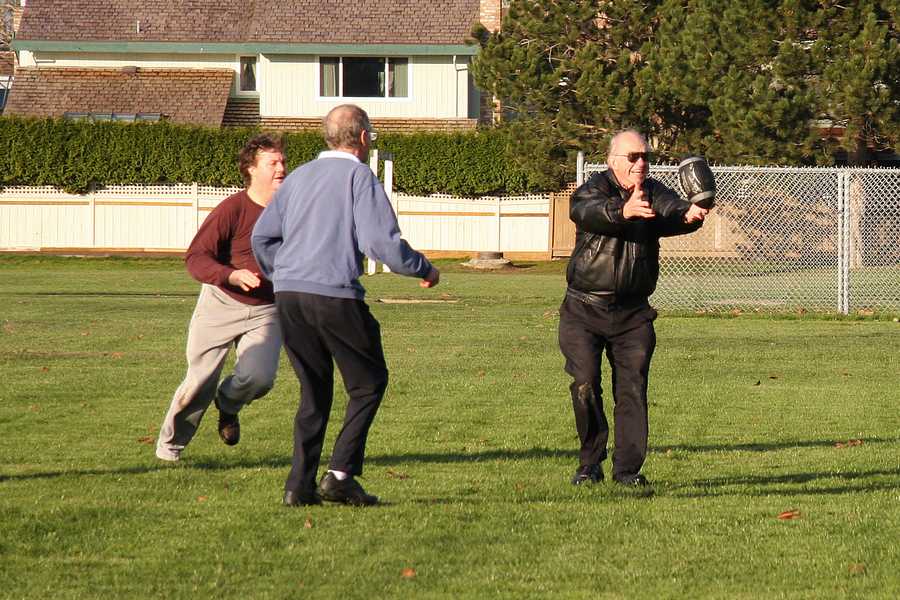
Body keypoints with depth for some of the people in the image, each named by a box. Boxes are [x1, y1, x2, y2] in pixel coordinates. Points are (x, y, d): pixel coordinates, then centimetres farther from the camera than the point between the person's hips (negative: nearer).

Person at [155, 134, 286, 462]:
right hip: (221, 304, -3)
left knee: (259, 377, -20)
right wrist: (232, 276, -32)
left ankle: (228, 404, 16)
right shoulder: (232, 209, -14)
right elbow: (195, 258, -16)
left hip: (266, 312, 3)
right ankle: (169, 445, 25)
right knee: (200, 382, 1)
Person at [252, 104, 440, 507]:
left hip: (288, 295, 6)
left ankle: (300, 484, 6)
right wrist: (425, 270, 3)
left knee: (314, 391, 15)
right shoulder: (359, 177, -4)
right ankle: (340, 475, -3)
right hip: (335, 296, -6)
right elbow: (381, 243, -12)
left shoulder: (300, 176, 16)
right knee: (369, 383, 8)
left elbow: (261, 236, 18)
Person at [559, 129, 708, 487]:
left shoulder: (654, 194, 3)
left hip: (633, 313, 3)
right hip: (584, 310, -2)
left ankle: (628, 468, 3)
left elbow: (672, 212, -19)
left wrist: (690, 216, -45)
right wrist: (622, 211, -52)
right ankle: (590, 464, 8)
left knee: (633, 388, -3)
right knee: (585, 386, -7)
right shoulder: (595, 188, -7)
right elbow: (585, 211, -31)